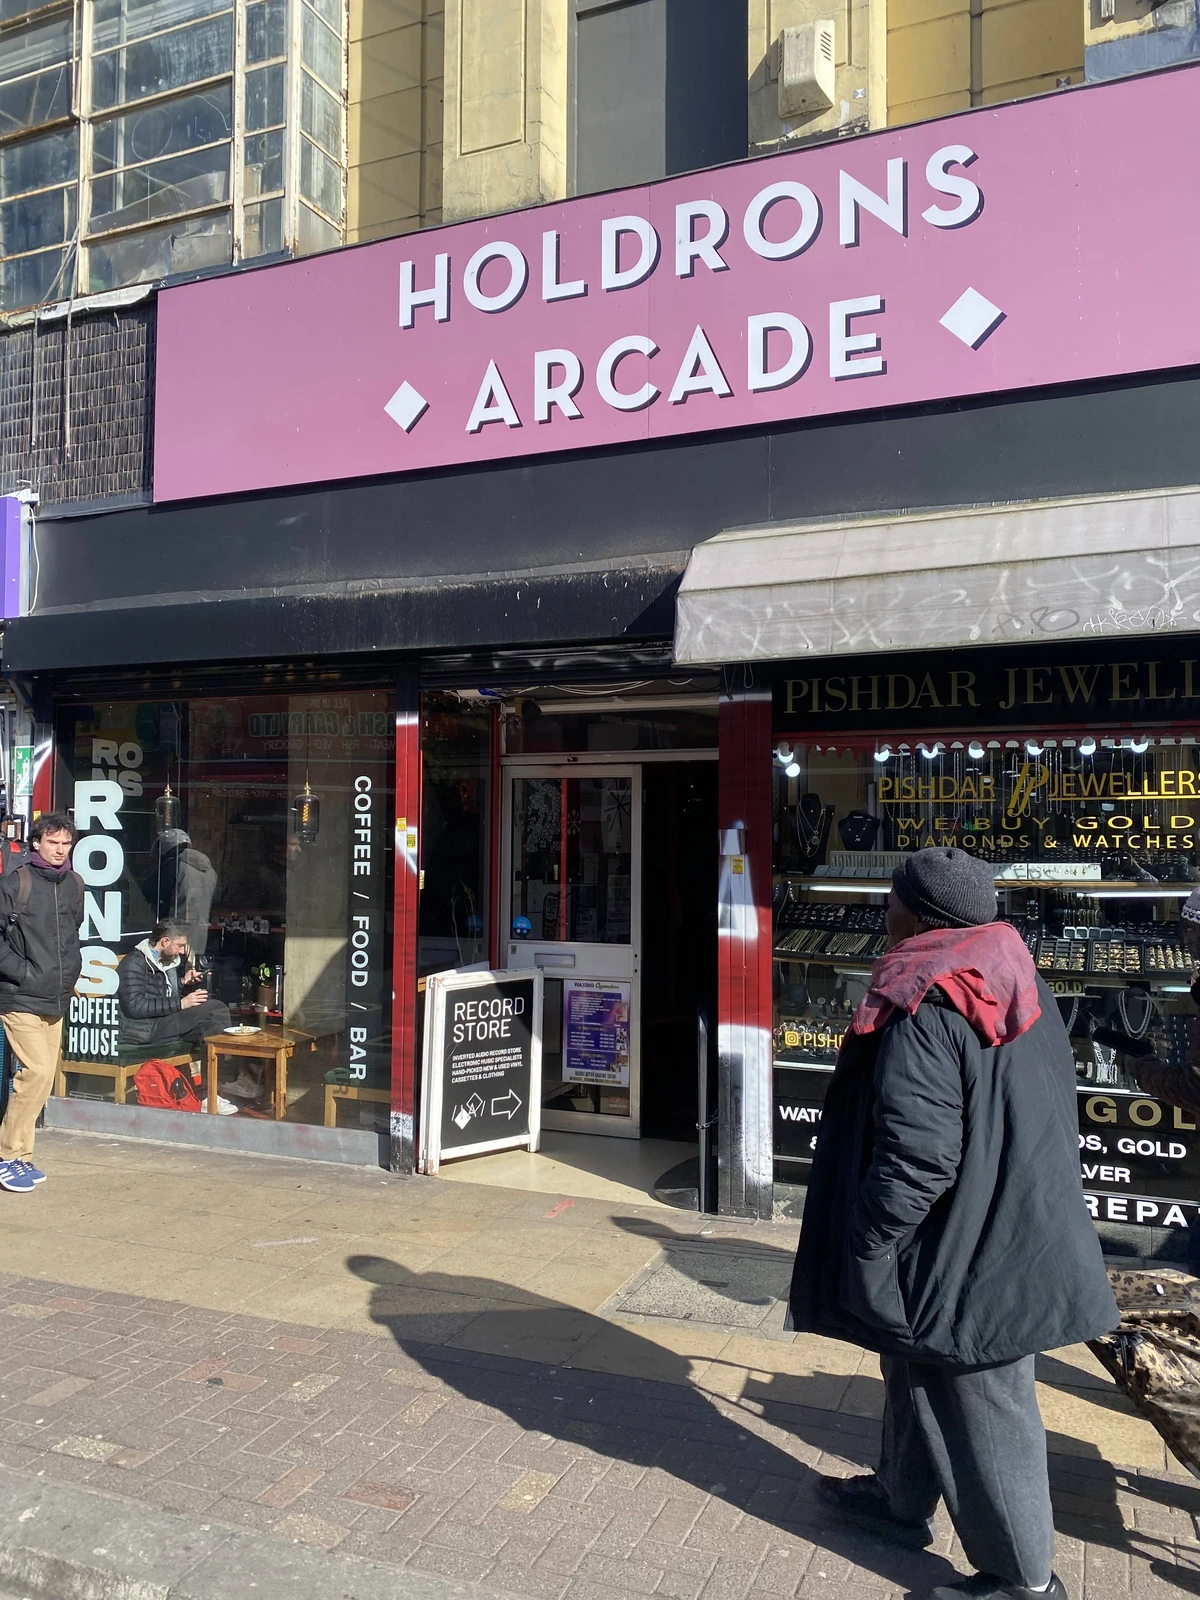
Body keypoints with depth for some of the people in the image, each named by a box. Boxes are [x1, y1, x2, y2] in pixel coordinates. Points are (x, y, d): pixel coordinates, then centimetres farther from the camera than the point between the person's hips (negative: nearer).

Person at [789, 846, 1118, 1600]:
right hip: (1020, 1236, 9)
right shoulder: (1021, 986, 3)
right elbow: (1049, 1120, 14)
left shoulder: (922, 1007, -25)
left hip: (964, 1256, -9)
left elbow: (917, 1158, -29)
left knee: (978, 1410, 9)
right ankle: (900, 1499, 44)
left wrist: (861, 1253, -18)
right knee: (920, 1375, 25)